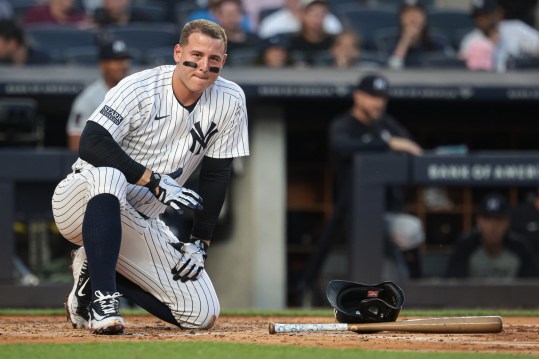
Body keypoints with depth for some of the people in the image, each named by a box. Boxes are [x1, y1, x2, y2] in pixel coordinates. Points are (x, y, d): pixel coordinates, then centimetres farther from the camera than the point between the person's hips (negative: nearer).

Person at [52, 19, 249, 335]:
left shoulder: (230, 101, -5)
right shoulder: (140, 89, -18)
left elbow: (217, 173, 3)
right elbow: (91, 143, -29)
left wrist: (200, 241, -1)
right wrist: (153, 180, -32)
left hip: (140, 221, 5)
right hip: (78, 207, -5)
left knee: (202, 315, -5)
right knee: (108, 174, -41)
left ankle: (95, 272, 13)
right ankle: (102, 297, -33)